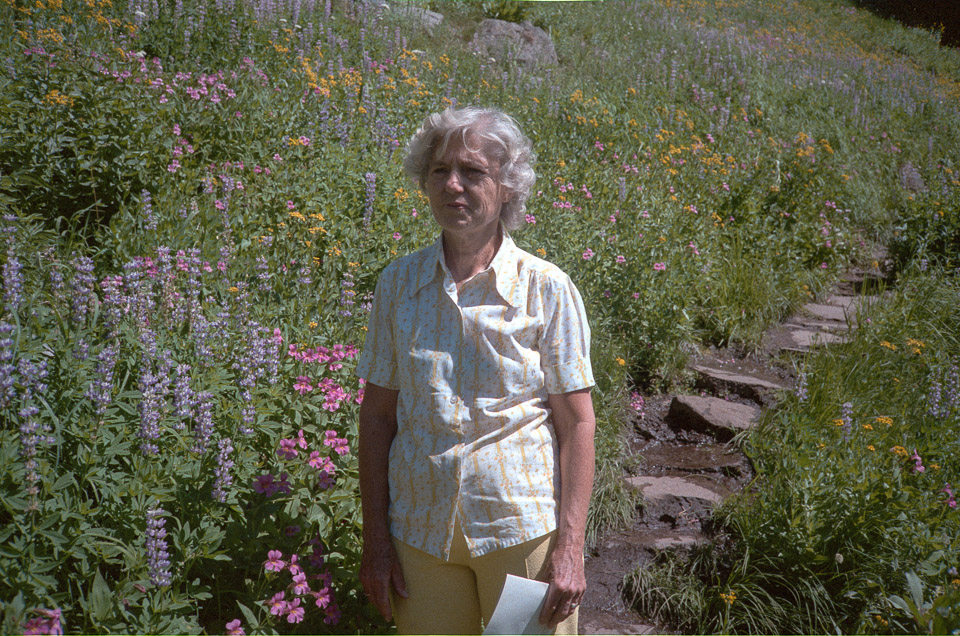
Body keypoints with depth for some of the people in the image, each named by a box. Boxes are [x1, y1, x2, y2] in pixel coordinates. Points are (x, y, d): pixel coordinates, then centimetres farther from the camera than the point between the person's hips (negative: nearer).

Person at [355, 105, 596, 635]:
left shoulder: (547, 288, -7)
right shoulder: (398, 283, 0)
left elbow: (576, 423, -5)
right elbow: (377, 415, 4)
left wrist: (569, 549, -9)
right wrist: (375, 539, 2)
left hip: (523, 527, -2)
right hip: (421, 529, 2)